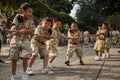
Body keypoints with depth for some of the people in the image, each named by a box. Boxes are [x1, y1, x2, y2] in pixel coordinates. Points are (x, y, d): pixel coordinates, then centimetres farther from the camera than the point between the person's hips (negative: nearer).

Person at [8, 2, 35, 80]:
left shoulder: (30, 20, -2)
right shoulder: (17, 17, -3)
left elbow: (31, 31, -6)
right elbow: (13, 27, -10)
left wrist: (24, 30, -23)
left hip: (25, 40, 0)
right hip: (15, 40, 0)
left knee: (25, 58, -11)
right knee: (14, 59, 4)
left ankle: (24, 73, 13)